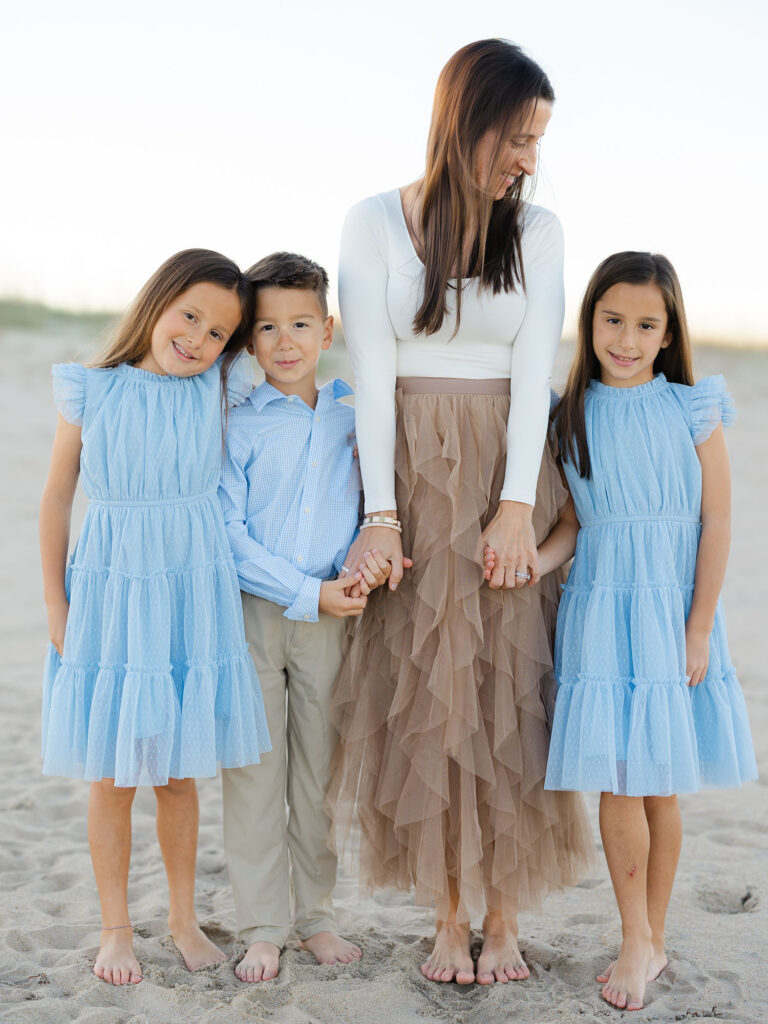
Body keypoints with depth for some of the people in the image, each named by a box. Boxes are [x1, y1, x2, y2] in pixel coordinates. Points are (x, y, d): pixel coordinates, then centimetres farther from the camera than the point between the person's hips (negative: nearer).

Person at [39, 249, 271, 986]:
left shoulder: (222, 392, -1)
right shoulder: (92, 393, -4)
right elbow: (56, 497, 2)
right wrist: (55, 604, 1)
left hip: (192, 596, 1)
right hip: (109, 597, -1)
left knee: (178, 774, 11)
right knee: (112, 778, 7)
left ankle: (184, 919, 29)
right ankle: (115, 929, 24)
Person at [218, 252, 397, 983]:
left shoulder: (351, 421, 6)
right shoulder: (238, 428, -4)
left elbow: (368, 506, 12)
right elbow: (228, 534, -9)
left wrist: (367, 550, -11)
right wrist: (308, 592, -13)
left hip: (330, 617, 3)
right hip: (253, 612, -2)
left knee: (321, 768, 10)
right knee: (255, 768, 3)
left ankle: (316, 914, 25)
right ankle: (262, 927, 14)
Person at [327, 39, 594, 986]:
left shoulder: (537, 231, 5)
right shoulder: (374, 222, 1)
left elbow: (534, 368, -3)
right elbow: (371, 372, -5)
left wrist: (516, 504, -14)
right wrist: (381, 512, -13)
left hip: (507, 473, 1)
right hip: (410, 473, -1)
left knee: (510, 687, 1)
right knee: (421, 692, 2)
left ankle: (504, 917, 13)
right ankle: (449, 914, 15)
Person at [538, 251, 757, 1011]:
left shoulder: (693, 409, -3)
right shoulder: (572, 415, 3)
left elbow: (716, 523, -3)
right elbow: (577, 520, 4)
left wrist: (698, 630, -7)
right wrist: (535, 561, -17)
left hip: (673, 611, -1)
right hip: (601, 609, 1)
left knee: (661, 788, 7)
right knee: (618, 782, -2)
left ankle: (652, 937, 23)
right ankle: (638, 942, 12)